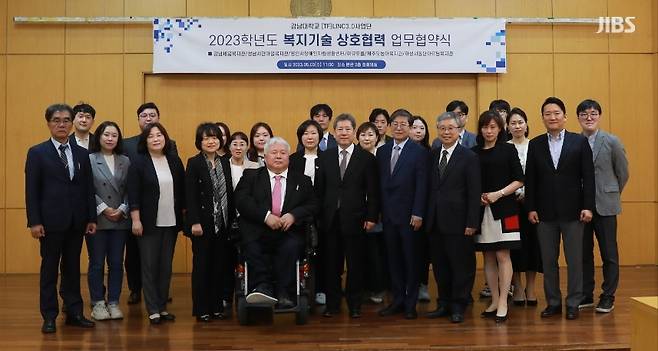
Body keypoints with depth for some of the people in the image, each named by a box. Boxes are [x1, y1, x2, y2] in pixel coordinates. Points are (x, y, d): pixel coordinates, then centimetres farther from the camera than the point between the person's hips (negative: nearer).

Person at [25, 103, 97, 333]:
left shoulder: (82, 154, 10)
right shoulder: (37, 153, -1)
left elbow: (88, 188, 9)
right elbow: (32, 190, -4)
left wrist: (91, 218, 5)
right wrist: (34, 221, -10)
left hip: (77, 221, 3)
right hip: (51, 220, -3)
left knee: (73, 267, 10)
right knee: (49, 268, 5)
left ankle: (74, 313, 18)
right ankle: (49, 317, 13)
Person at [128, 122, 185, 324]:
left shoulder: (174, 161, 7)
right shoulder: (138, 163, -4)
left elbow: (182, 191, 10)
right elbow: (133, 194, -8)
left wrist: (184, 216, 8)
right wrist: (135, 220, -12)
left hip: (171, 223, 4)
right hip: (148, 223, -4)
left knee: (166, 266, 9)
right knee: (149, 266, 2)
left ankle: (163, 307, 18)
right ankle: (153, 310, 8)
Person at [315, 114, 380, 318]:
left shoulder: (367, 158, 1)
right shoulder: (324, 157, 8)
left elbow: (373, 192, -1)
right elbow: (319, 189, 7)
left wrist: (372, 217, -8)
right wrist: (318, 215, 1)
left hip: (355, 219, -2)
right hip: (330, 219, 2)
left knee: (356, 265, 5)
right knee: (331, 264, 8)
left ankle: (355, 305, 17)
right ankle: (332, 304, 20)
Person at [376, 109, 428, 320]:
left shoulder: (419, 152, -4)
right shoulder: (382, 152, 10)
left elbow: (421, 185, -9)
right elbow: (379, 184, 9)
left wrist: (418, 213, -14)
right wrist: (376, 211, 5)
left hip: (409, 214, -4)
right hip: (388, 214, 5)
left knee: (411, 259, 4)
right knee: (393, 258, 9)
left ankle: (411, 304, 13)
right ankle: (398, 300, 19)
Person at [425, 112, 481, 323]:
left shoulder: (469, 157, -4)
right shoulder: (432, 156, 12)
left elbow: (474, 193, -8)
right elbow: (430, 188, 12)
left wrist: (472, 223, -13)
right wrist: (427, 216, 6)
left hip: (457, 221, -5)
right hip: (435, 221, 5)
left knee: (461, 264, 3)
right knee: (440, 265, 12)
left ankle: (458, 306, 14)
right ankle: (444, 304, 23)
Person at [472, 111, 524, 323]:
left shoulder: (508, 150, 2)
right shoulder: (474, 153, 8)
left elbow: (519, 180, -1)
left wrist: (498, 194, -12)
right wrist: (477, 197, -8)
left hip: (504, 209, -3)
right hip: (481, 210, 3)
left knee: (502, 256, -4)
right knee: (488, 257, 8)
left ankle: (503, 303, 2)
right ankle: (494, 301, 17)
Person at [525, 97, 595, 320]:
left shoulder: (580, 142, 1)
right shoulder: (535, 144, 6)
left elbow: (588, 177, -2)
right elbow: (530, 179, 5)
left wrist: (588, 206, -8)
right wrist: (531, 208, -1)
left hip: (572, 210, -2)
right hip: (545, 213, 2)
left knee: (574, 260, 4)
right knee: (548, 260, 7)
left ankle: (573, 304, 15)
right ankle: (553, 302, 18)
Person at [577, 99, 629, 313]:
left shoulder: (612, 142, -2)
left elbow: (623, 173, 6)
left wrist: (611, 196, 10)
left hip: (604, 206, -1)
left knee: (609, 254, 4)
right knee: (583, 253, 9)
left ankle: (608, 297, 15)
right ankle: (586, 295, 20)